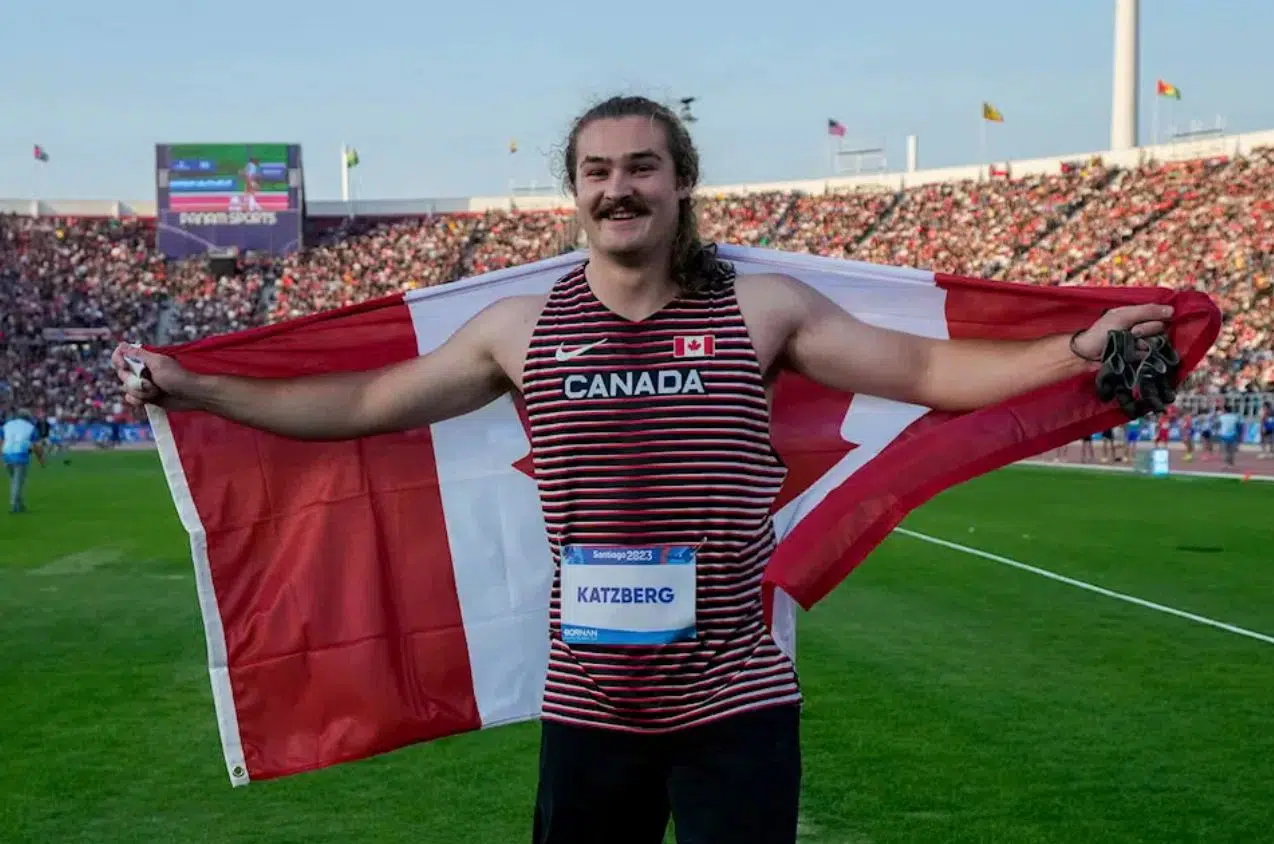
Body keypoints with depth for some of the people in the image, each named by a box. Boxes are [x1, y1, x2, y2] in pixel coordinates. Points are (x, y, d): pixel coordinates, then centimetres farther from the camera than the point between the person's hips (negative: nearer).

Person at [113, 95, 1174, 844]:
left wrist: (1078, 348, -14)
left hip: (736, 704, -2)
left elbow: (924, 368, -1)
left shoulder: (763, 308, -1)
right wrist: (193, 389, 9)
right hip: (588, 708, 2)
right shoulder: (518, 328, 2)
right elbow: (362, 402, 9)